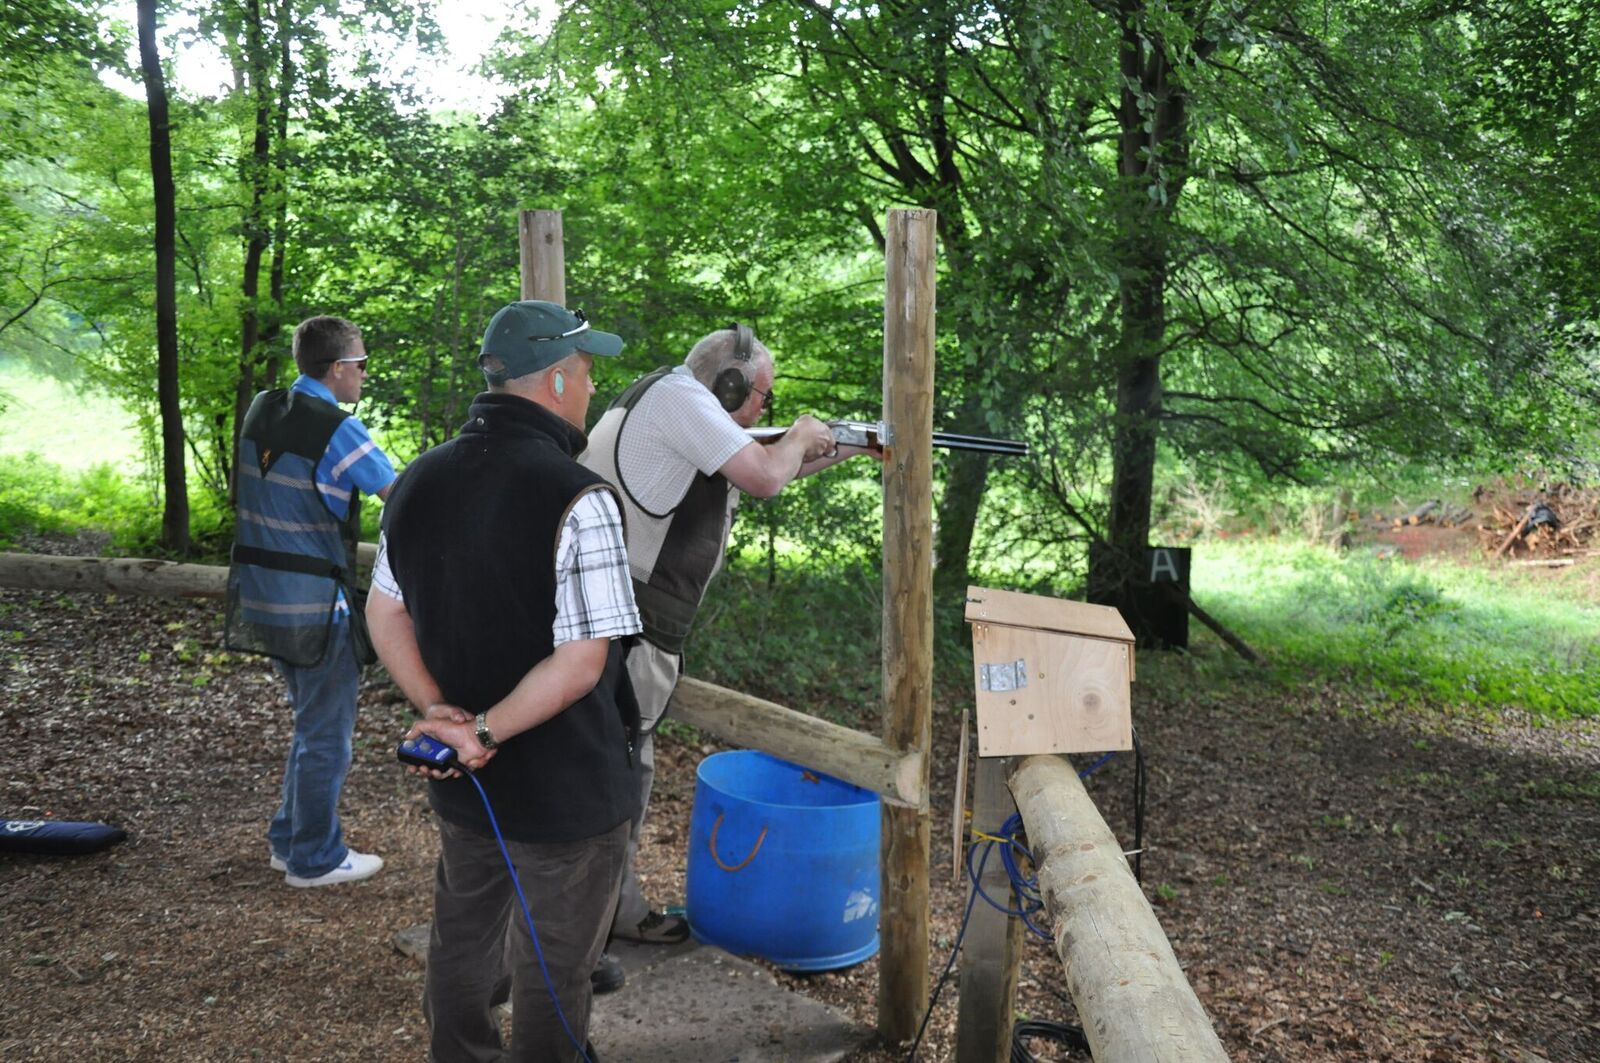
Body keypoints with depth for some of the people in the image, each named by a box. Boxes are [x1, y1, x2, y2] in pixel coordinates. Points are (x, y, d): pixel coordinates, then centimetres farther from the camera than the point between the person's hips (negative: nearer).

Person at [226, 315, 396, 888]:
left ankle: (289, 840, 32)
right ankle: (314, 858, 17)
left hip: (263, 597, 8)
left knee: (310, 722, 23)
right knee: (326, 732, 6)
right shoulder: (338, 430, -18)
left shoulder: (261, 411, 6)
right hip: (316, 604, -8)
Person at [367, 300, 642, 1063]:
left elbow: (384, 614, 5)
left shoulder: (418, 481, 0)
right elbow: (580, 663, -27)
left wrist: (438, 710, -3)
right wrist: (486, 731, -19)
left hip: (461, 777, 7)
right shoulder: (578, 499, -24)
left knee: (463, 937, 26)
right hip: (566, 791, -7)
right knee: (553, 970, 13)